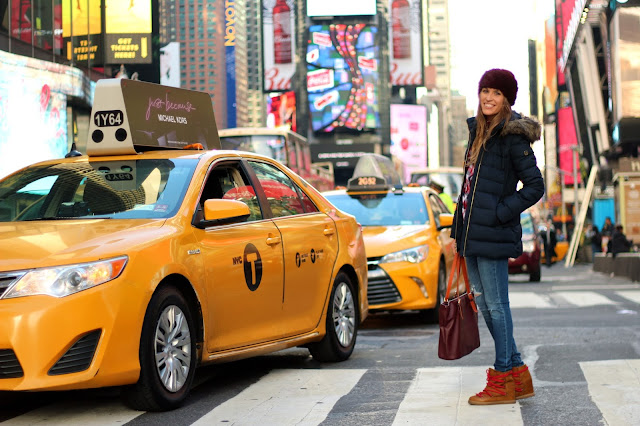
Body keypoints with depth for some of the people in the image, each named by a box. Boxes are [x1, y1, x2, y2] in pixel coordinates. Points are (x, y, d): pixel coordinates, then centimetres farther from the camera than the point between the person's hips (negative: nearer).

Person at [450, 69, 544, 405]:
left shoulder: (512, 136, -10)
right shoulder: (479, 131, 16)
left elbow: (535, 186, -13)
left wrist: (501, 213, -16)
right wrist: (460, 232, 18)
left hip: (493, 235, -9)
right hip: (473, 233, 9)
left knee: (496, 305, -3)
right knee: (484, 305, 12)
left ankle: (502, 381, 6)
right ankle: (519, 376, 20)